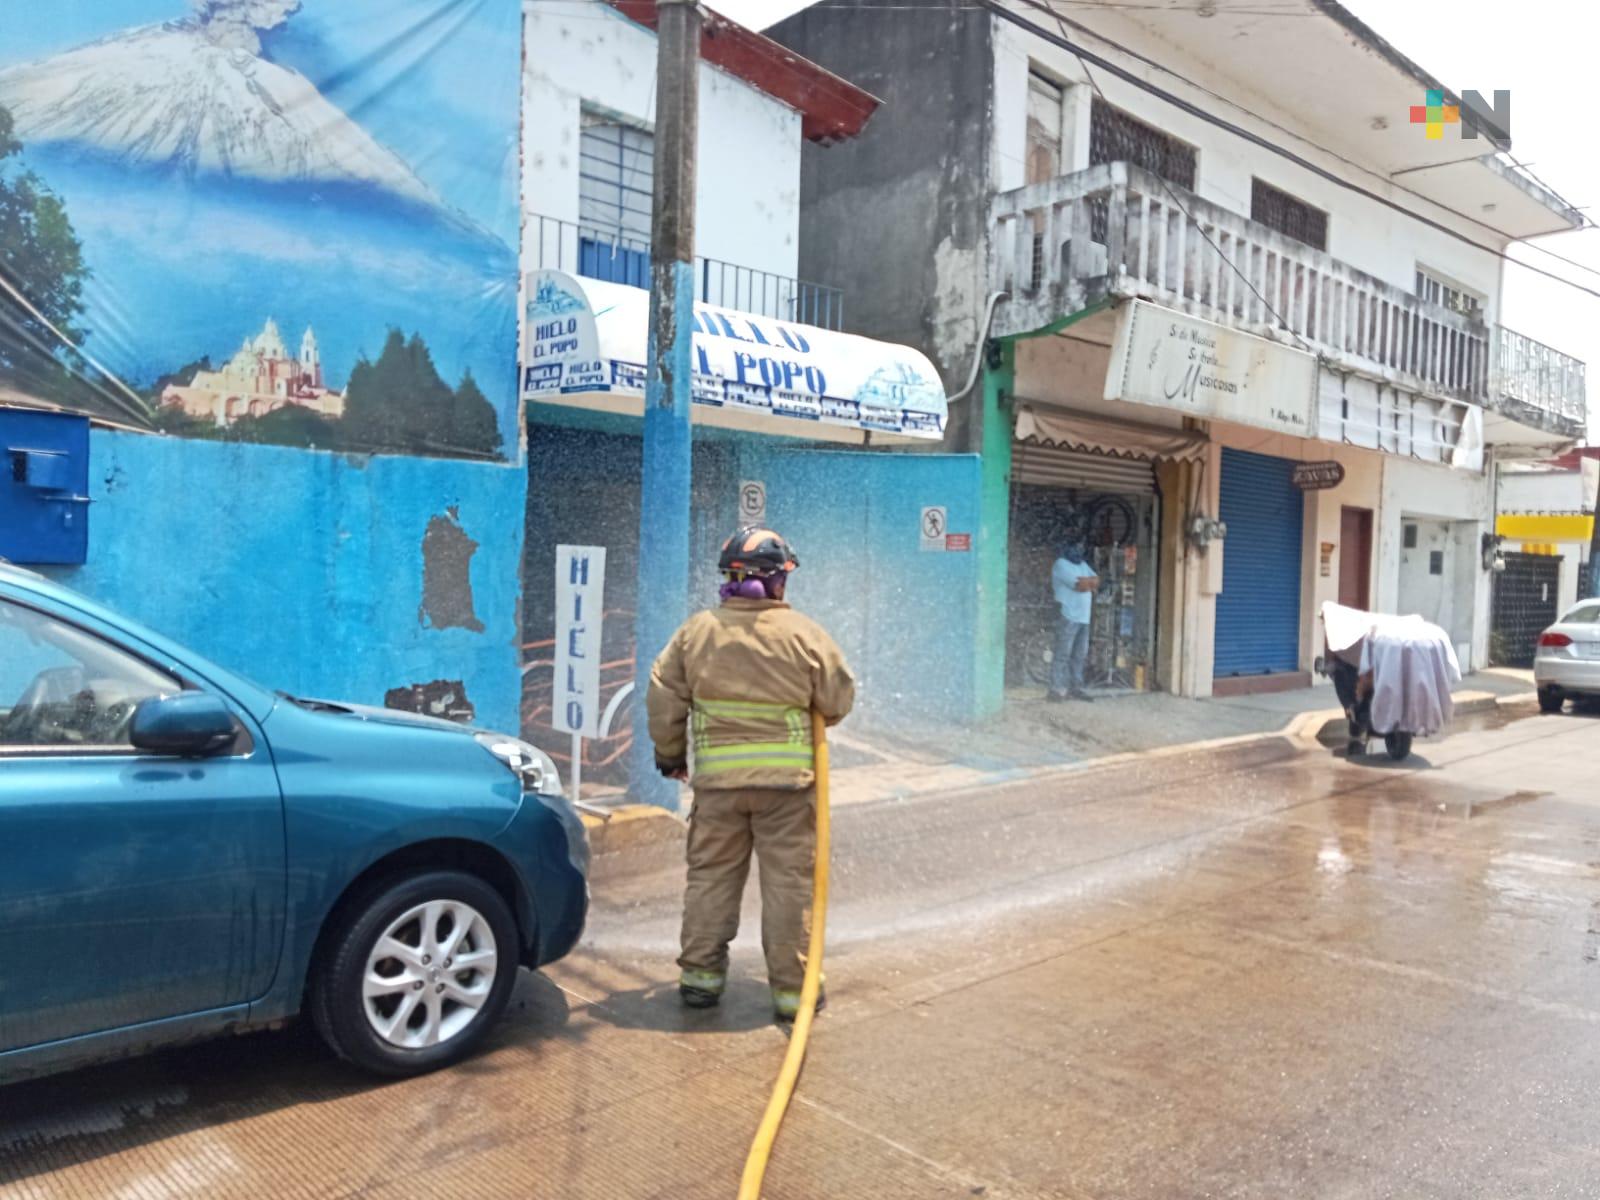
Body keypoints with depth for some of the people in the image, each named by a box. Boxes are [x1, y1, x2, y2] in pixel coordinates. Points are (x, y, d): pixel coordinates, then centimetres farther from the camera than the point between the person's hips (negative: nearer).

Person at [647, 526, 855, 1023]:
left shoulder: (696, 630, 0)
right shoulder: (805, 634, -5)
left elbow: (663, 699, 4)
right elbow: (839, 700, 1)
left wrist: (669, 754, 18)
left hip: (717, 777, 2)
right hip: (787, 777, -2)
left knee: (711, 875, 15)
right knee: (787, 881, 7)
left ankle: (701, 974, 22)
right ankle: (790, 987, 13)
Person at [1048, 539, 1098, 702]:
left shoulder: (1083, 564, 21)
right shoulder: (1061, 564, -6)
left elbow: (1097, 581, 10)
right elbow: (1080, 586, -15)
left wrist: (1084, 581, -7)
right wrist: (1090, 581, 3)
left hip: (1083, 617, 8)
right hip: (1068, 616, -8)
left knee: (1079, 655, 9)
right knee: (1063, 654, -9)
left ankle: (1076, 688, 14)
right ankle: (1057, 690, -10)